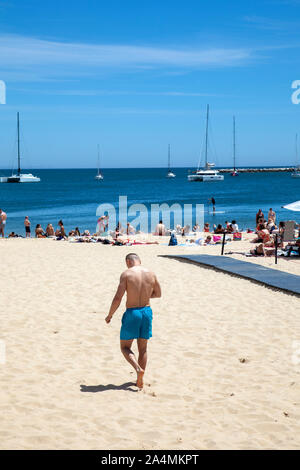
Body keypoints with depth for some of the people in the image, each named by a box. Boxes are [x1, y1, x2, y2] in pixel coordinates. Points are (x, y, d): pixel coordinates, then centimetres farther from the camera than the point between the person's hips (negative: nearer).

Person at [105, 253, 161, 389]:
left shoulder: (126, 274, -11)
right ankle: (140, 380, 20)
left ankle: (138, 369, -15)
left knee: (125, 347, 9)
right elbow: (158, 294, 17)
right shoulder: (151, 274, 3)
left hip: (132, 313, -4)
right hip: (146, 311, 4)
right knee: (143, 349, 16)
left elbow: (117, 298, -14)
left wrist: (109, 315, -1)